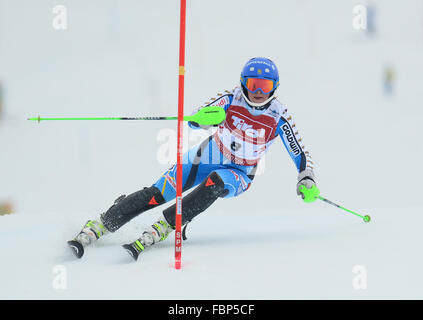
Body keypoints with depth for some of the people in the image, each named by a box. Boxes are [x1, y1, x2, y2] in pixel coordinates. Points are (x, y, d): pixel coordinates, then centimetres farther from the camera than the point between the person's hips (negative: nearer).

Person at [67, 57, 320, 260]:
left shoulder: (279, 117, -15)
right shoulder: (232, 99, -13)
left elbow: (301, 154, -8)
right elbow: (195, 120, -18)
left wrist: (307, 181, -26)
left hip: (238, 175, -1)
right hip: (207, 159, 1)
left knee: (215, 183, -38)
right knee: (156, 194, -16)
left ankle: (157, 233, -39)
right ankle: (95, 229, -11)